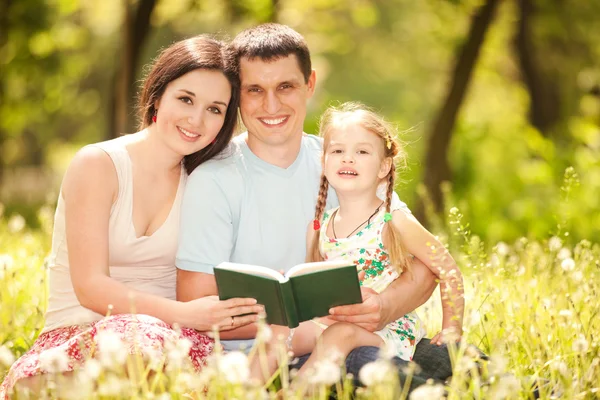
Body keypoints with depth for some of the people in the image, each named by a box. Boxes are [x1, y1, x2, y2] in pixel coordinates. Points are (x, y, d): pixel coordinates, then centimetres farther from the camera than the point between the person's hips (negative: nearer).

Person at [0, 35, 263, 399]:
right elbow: (90, 287, -12)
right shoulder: (97, 165, -3)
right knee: (137, 333, -39)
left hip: (170, 332, 2)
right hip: (79, 334, -1)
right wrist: (182, 314, -24)